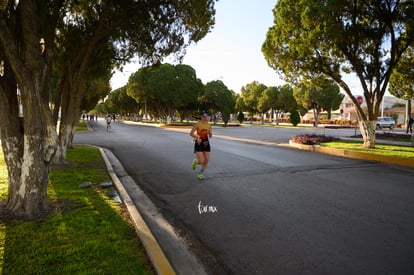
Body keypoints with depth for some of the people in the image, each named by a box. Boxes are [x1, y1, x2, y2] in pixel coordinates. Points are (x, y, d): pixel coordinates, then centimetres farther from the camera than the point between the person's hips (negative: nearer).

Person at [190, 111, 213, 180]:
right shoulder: (197, 124, -11)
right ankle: (195, 161, 27)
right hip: (198, 143, -5)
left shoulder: (209, 125, 4)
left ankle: (200, 173, 22)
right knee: (200, 162, -11)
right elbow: (191, 133, -12)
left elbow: (210, 136, 8)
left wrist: (210, 133, -15)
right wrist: (197, 138, -27)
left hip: (206, 143, 5)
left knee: (206, 160, 1)